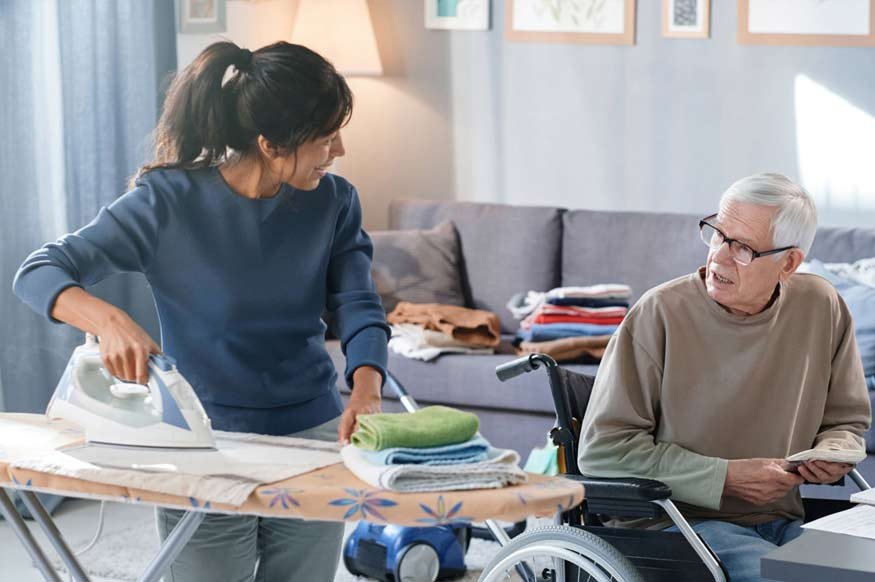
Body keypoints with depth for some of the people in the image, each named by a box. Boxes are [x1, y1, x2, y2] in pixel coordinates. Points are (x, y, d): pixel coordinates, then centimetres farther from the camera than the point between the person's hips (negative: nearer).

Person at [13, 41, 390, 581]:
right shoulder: (169, 201, -14)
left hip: (312, 436, 3)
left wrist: (366, 390, -30)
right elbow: (39, 272, -15)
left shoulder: (334, 202, -3)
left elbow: (358, 305, -8)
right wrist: (110, 321, -36)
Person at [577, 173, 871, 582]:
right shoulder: (661, 313, -10)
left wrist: (832, 456, -6)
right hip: (672, 521, -5)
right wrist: (726, 478, -14)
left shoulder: (821, 308, 3)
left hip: (779, 522, 5)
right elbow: (601, 449, -9)